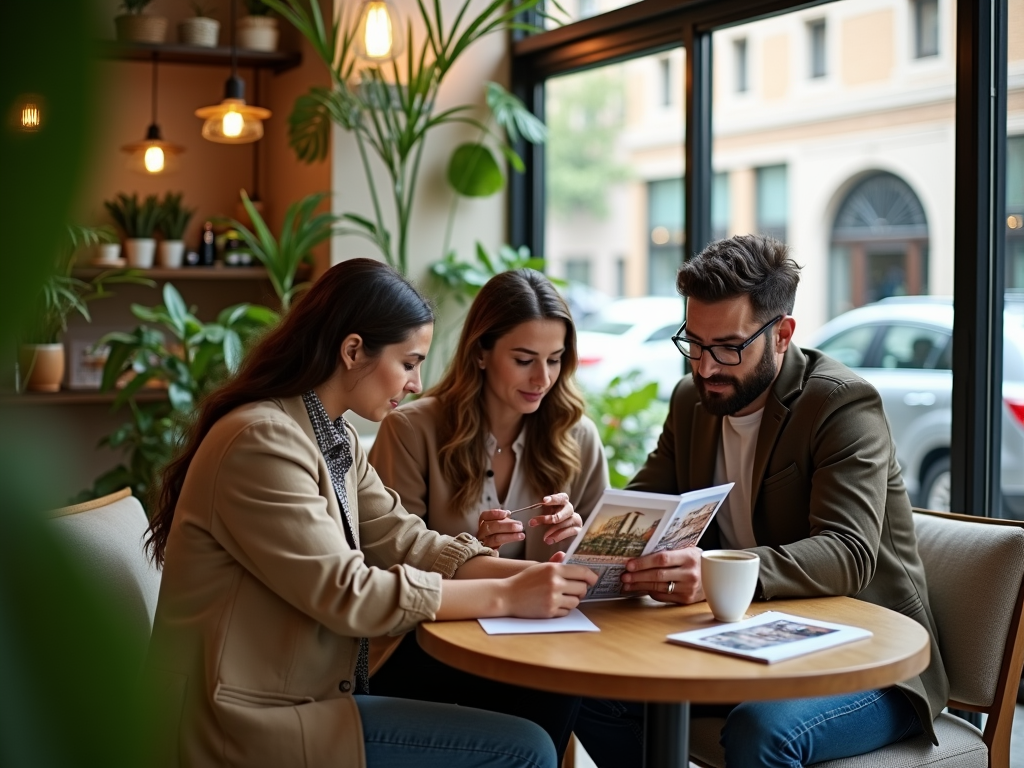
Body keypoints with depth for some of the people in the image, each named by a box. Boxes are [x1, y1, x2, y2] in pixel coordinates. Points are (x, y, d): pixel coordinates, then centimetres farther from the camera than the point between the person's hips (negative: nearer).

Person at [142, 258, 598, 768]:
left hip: (309, 695, 9)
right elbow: (344, 593, -23)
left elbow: (407, 543, 3)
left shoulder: (336, 439, 11)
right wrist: (507, 596, -20)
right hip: (257, 727, -9)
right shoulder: (261, 441, -20)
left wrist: (535, 575, -10)